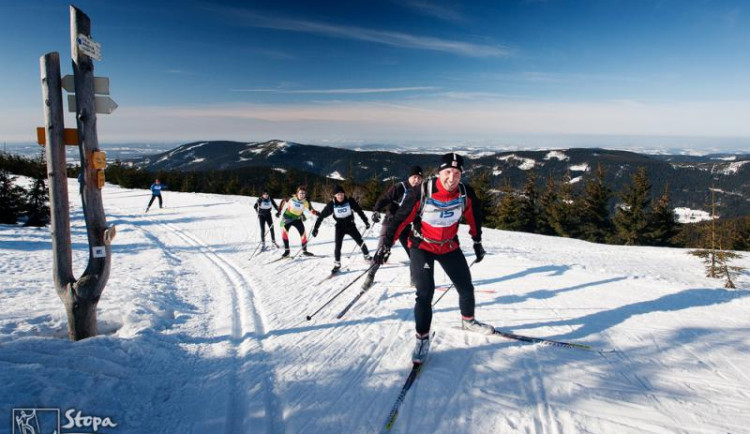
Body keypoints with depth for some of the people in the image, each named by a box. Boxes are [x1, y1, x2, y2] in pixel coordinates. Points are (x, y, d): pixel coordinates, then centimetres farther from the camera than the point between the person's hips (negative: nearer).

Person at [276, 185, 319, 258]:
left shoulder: (306, 202, -13)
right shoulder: (291, 199, -16)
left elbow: (311, 210, -10)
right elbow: (284, 203, 0)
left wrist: (316, 213, -29)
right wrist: (279, 211, 2)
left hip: (297, 219, 1)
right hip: (288, 217, -1)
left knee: (303, 233, -4)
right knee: (284, 231, -15)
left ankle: (304, 251, 14)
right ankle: (286, 251, -4)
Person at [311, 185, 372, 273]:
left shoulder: (350, 201, -16)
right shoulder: (332, 205, -15)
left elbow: (359, 211, -5)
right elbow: (322, 215, -9)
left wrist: (366, 221, -3)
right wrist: (315, 228, -9)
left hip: (350, 225, 1)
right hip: (340, 227, -1)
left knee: (360, 241, 6)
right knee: (338, 246, -8)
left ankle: (367, 257, 29)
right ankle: (337, 264, 9)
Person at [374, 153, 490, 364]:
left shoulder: (466, 193, -15)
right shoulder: (423, 192, -26)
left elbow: (474, 216, 5)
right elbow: (401, 218, -18)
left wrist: (477, 242, 14)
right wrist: (386, 244, -17)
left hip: (449, 246, 4)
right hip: (422, 246, -4)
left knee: (466, 287, 12)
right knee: (425, 293, -12)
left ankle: (468, 321, 40)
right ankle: (422, 338, 6)